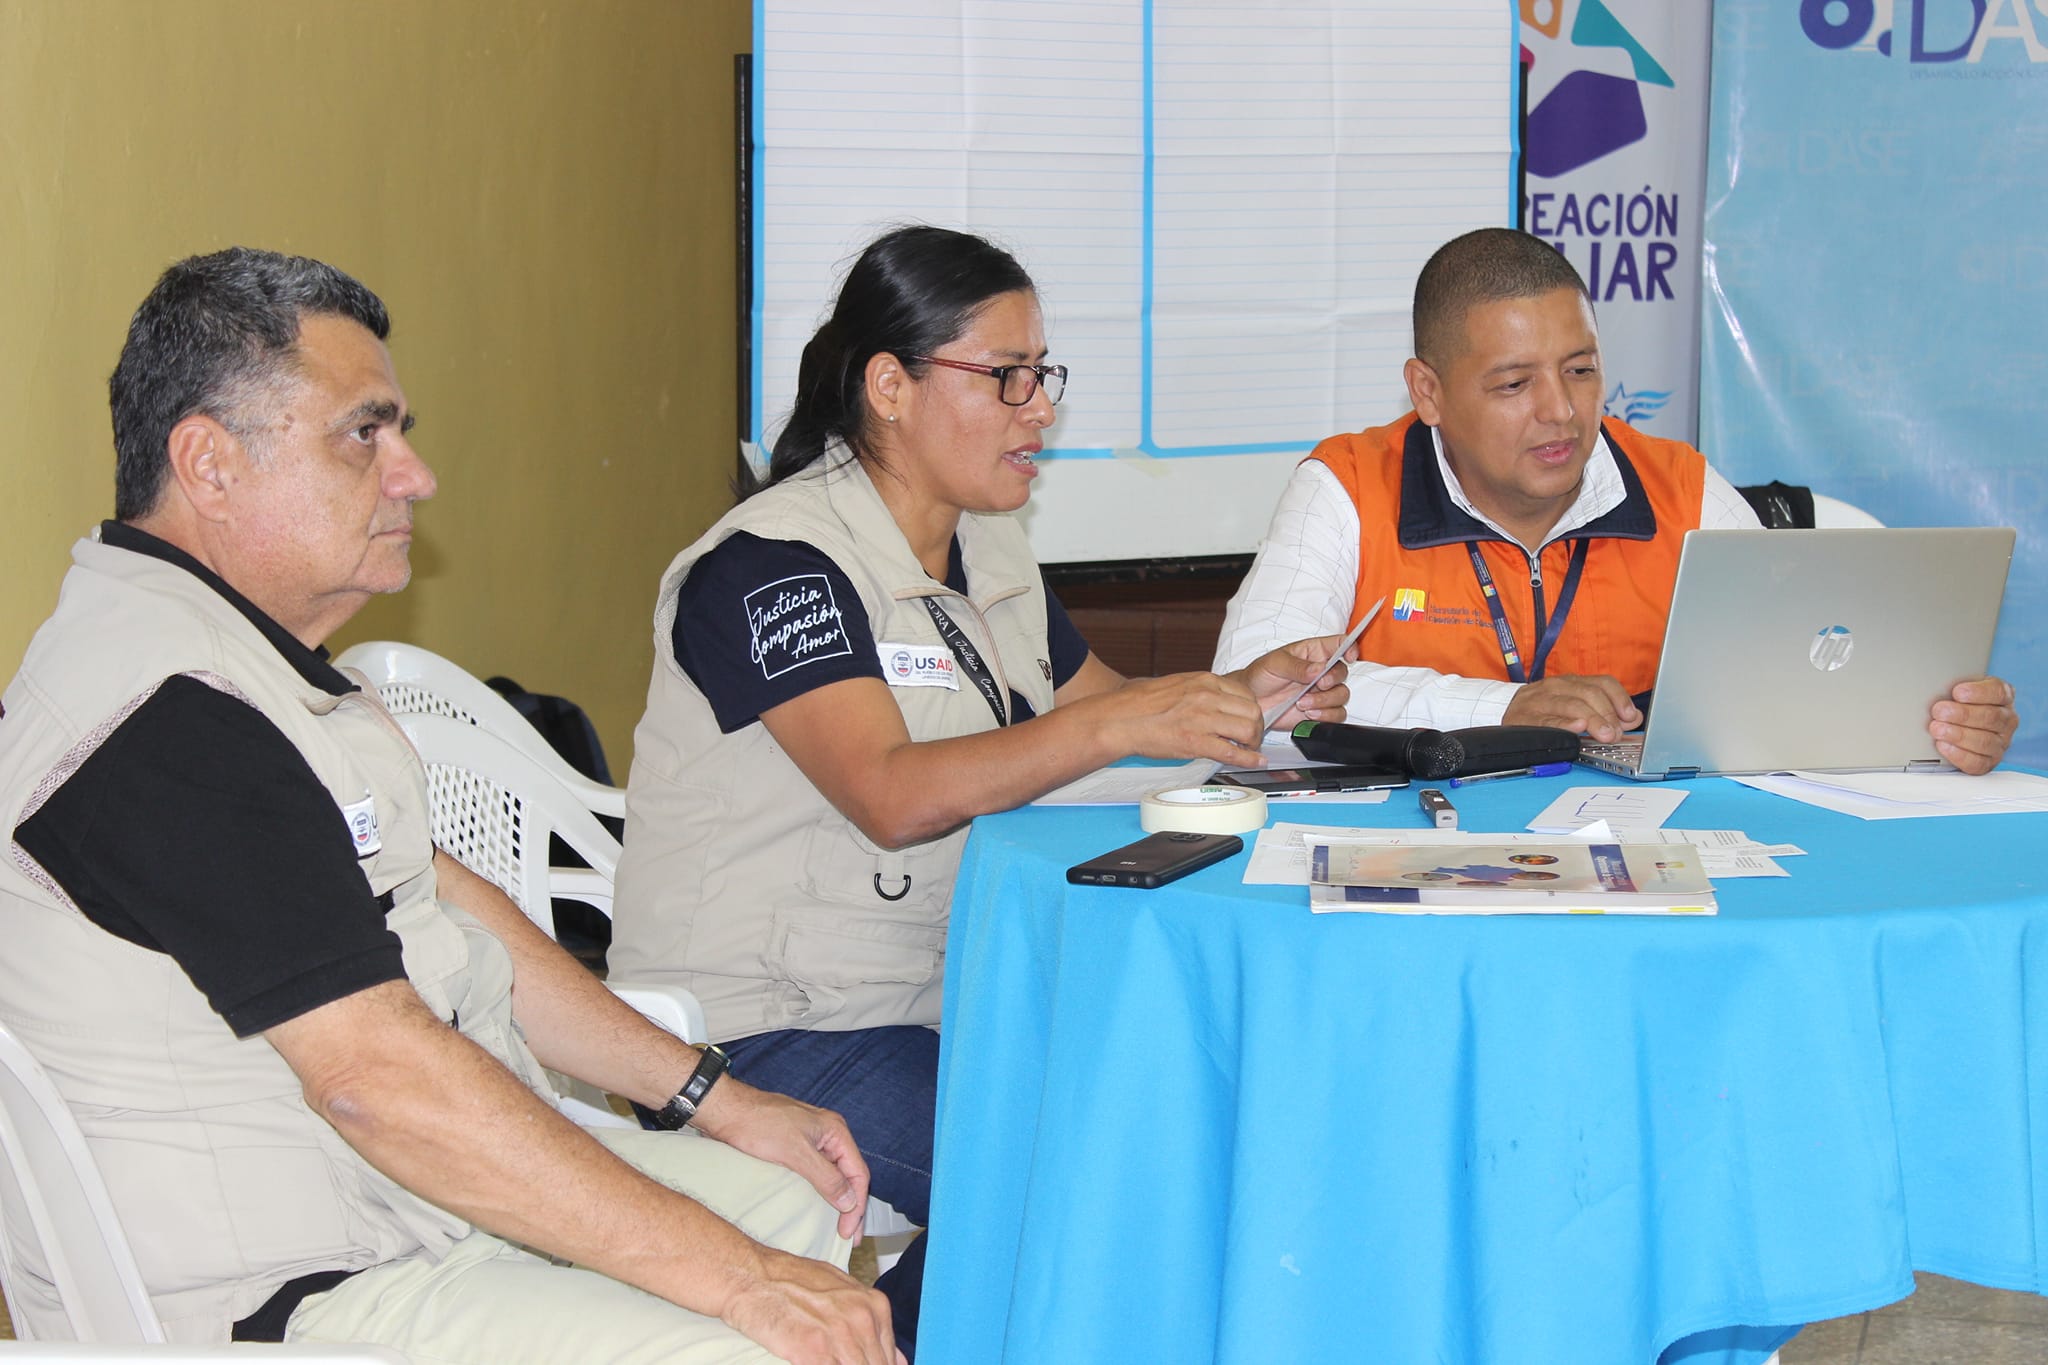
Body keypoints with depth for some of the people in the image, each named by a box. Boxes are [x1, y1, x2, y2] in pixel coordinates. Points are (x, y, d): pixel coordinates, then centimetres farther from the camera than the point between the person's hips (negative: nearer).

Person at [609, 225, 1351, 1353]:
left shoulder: (989, 555, 13)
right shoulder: (772, 562, -14)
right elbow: (892, 795, -27)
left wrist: (1233, 700, 1)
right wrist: (1127, 720, -33)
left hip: (942, 1002, 8)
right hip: (770, 1034, -8)